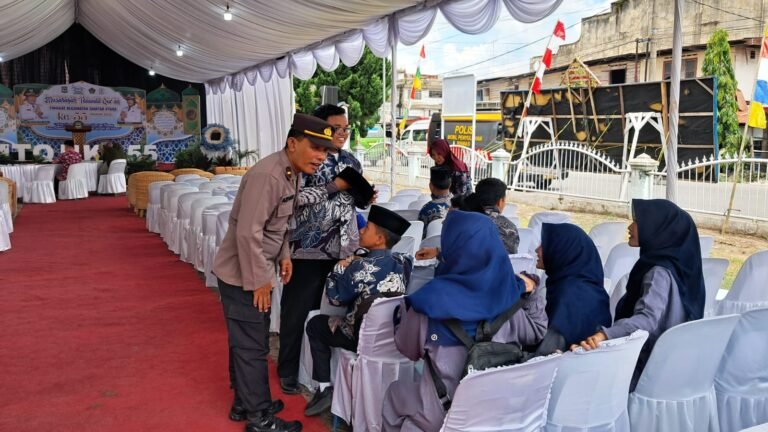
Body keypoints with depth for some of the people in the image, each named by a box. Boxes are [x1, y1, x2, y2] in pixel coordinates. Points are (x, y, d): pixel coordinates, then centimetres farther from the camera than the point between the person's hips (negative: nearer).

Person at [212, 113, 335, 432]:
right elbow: (248, 233, -28)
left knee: (246, 343, 21)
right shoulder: (267, 175, -26)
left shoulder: (293, 173, 4)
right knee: (252, 347, 2)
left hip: (256, 271, 9)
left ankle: (244, 403, 36)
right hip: (242, 275, -9)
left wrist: (283, 255, 10)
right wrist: (259, 281, -22)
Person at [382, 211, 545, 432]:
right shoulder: (506, 298, -12)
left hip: (440, 414, -3)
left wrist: (403, 311, 12)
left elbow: (407, 349, -2)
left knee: (394, 393, 27)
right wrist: (530, 293, 11)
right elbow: (537, 333, 8)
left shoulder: (430, 300, -21)